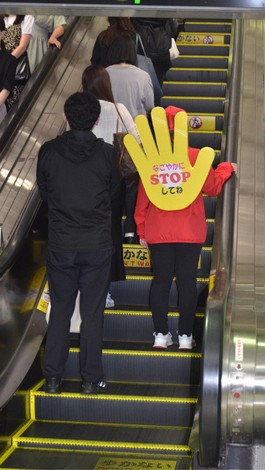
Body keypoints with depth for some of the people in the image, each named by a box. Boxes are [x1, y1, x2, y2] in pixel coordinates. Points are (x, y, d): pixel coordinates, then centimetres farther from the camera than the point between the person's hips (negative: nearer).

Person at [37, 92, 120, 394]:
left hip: (60, 244, 1)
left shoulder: (48, 152, -5)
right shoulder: (106, 153, -7)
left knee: (59, 311, 12)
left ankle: (53, 378, 14)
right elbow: (113, 193, 6)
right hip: (97, 244, -1)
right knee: (92, 313, 8)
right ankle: (91, 379, 13)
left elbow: (44, 193, 6)